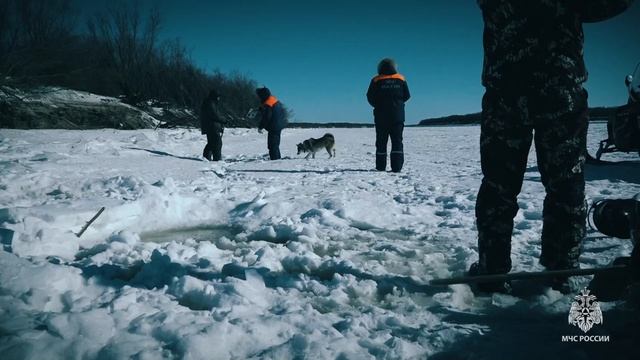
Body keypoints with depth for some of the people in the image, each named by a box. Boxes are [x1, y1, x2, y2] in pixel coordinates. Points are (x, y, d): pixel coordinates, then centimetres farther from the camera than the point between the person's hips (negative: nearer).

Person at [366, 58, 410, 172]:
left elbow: (370, 97, -3)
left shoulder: (376, 80, -3)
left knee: (381, 142, 6)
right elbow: (407, 96, 8)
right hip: (398, 115, 1)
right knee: (397, 141, 2)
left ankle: (381, 167, 6)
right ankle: (397, 166, -7)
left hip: (381, 116, -1)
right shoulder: (401, 79, 4)